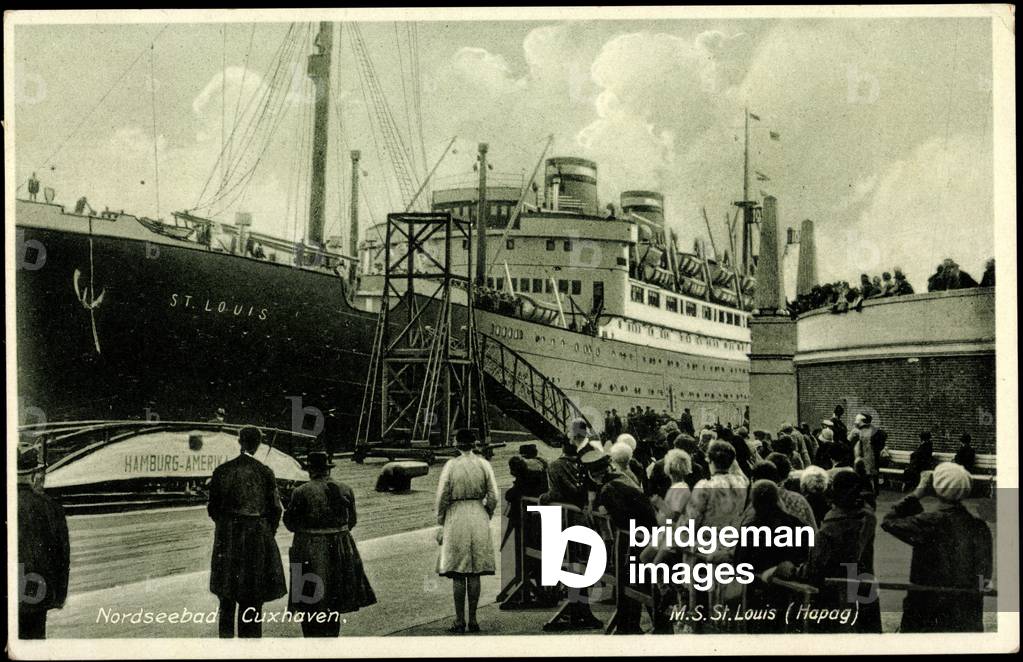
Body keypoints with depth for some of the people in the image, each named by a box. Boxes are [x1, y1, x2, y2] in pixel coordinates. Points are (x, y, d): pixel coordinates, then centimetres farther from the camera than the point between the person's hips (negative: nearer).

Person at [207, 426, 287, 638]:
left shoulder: (221, 471, -3)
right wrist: (268, 533, 10)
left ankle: (226, 636, 17)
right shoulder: (264, 472, -9)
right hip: (257, 537, -2)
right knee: (253, 598, 8)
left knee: (227, 597, 15)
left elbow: (213, 507, 1)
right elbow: (275, 509, -5)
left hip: (227, 538, 2)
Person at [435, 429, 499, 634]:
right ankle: (472, 620, 10)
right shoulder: (484, 465, 0)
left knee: (458, 574, 3)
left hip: (456, 518, -2)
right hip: (479, 517, 2)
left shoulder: (451, 465, -6)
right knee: (475, 574, 8)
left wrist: (441, 524, 4)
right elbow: (493, 497, 0)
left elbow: (442, 496, -5)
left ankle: (460, 621, 3)